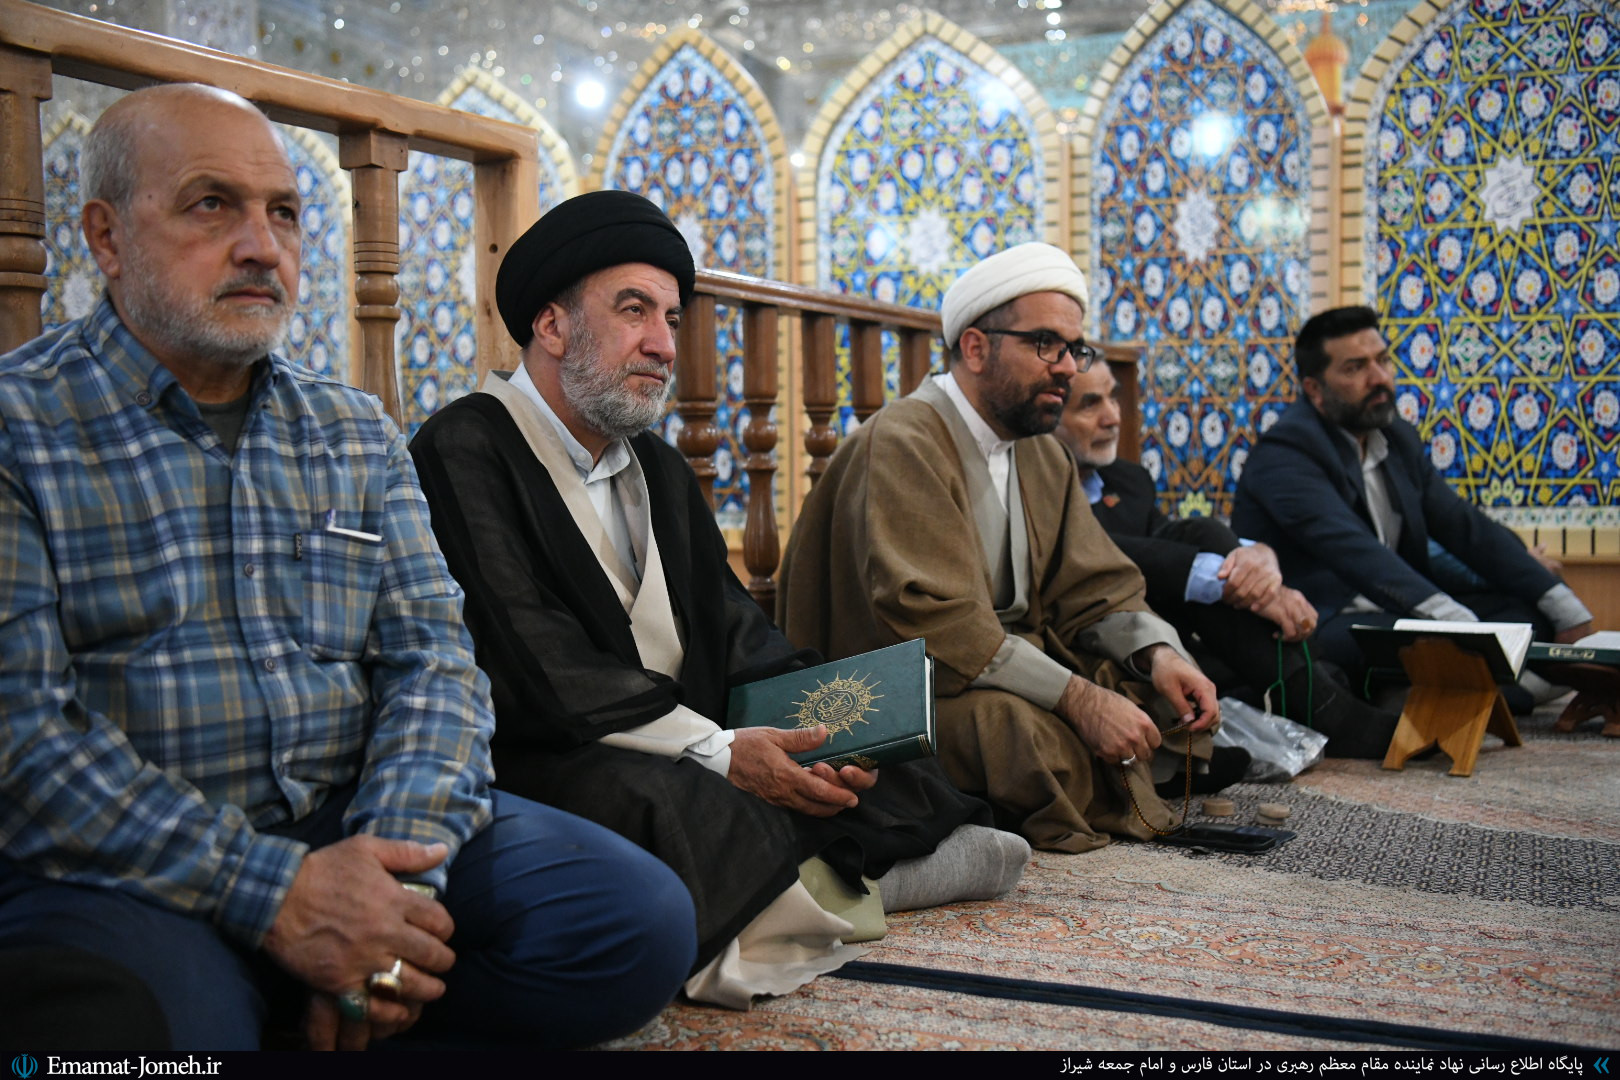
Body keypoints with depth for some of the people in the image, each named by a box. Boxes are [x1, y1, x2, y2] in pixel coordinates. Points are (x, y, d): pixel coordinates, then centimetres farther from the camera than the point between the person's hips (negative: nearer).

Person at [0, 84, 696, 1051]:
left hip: (361, 829, 5)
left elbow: (429, 656, 6)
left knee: (638, 923, -14)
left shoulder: (357, 435, 14)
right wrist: (268, 890, -20)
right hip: (129, 867, -5)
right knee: (147, 1018, -38)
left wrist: (394, 858, -13)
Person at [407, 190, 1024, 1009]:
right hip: (538, 761, -7)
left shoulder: (660, 469, 18)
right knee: (652, 798, -36)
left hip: (685, 751, 8)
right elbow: (536, 669, -19)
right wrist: (718, 753, -22)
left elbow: (733, 632, 10)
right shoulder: (466, 451, -9)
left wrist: (816, 727, -10)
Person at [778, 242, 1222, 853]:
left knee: (1178, 694, -3)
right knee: (1023, 730, -35)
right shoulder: (902, 445, -16)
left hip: (1015, 672, 9)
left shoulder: (1047, 460, 14)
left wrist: (1158, 654, -11)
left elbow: (1094, 591, 11)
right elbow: (931, 619, -26)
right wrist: (1076, 697, -29)